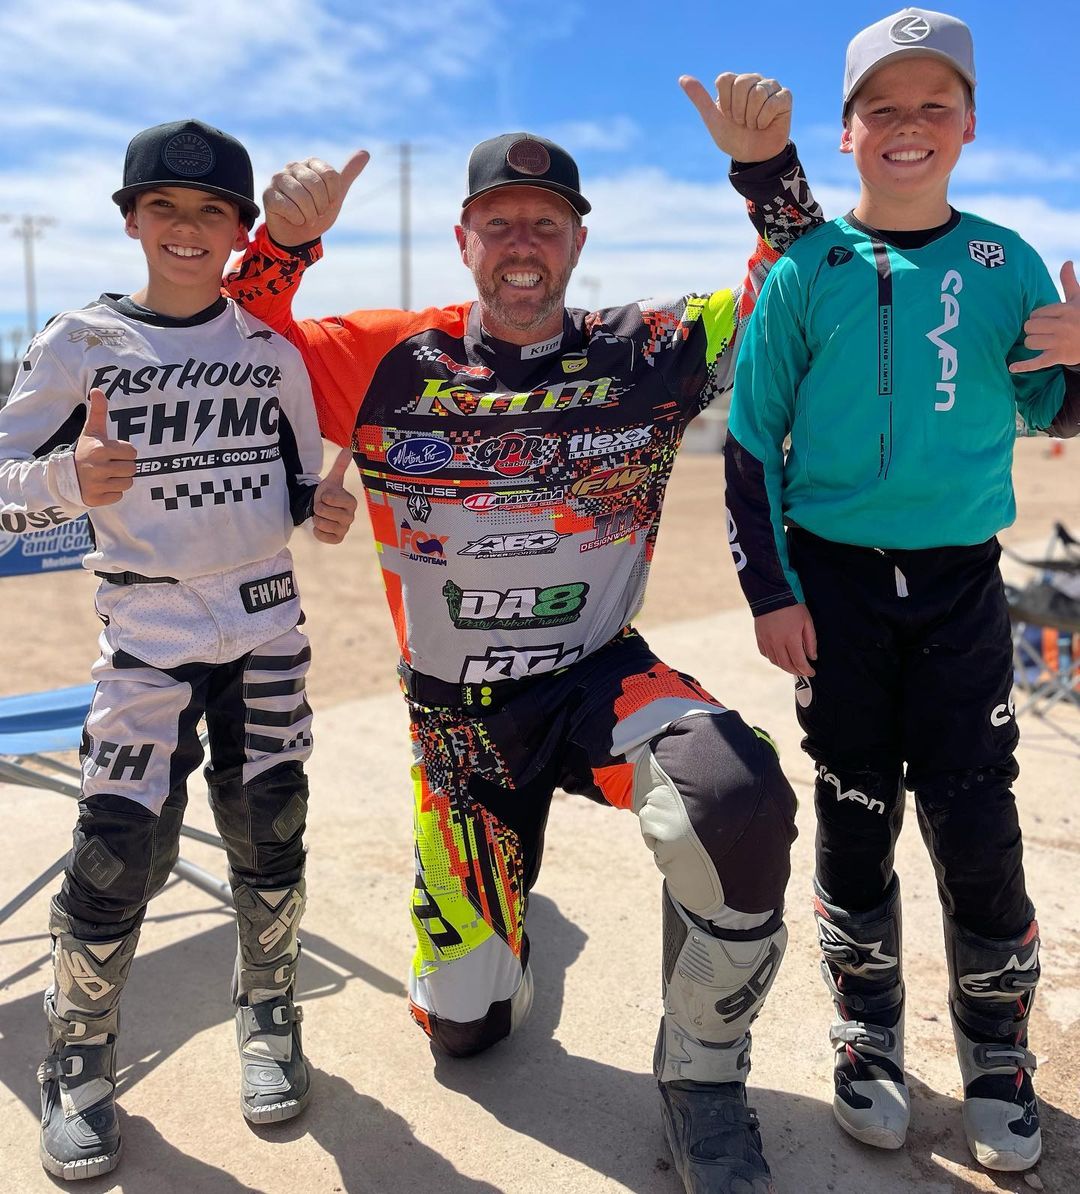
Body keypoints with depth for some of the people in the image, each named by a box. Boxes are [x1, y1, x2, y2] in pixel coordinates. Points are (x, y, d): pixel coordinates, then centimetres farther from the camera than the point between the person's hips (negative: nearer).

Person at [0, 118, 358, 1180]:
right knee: (118, 848, -5)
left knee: (268, 833, 8)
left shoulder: (272, 345, 5)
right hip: (146, 633, -2)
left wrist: (325, 508, -9)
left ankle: (268, 1017, 33)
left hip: (267, 624, 2)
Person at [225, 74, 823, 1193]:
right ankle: (493, 882, 47)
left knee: (739, 802, -36)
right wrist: (285, 239, -16)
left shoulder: (643, 354, -3)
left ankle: (700, 1072, -8)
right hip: (456, 718, 1)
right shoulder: (392, 362, -3)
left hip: (601, 680, -1)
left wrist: (767, 165, -15)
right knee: (465, 1023, 9)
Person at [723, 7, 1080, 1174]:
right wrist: (768, 589, -6)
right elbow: (752, 441, 0)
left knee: (976, 826, 1)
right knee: (854, 819, 8)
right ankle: (869, 1039, 28)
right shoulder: (808, 269, -1)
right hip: (836, 582, -1)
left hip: (962, 585, 1)